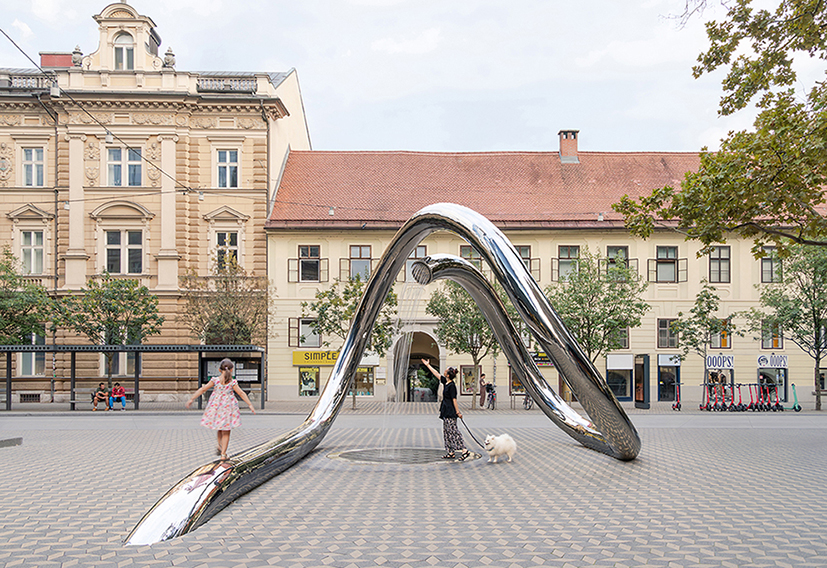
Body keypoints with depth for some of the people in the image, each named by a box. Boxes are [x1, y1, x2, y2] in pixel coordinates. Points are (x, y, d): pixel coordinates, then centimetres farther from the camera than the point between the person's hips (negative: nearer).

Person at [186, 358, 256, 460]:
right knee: (226, 432, 8)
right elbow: (242, 394, -9)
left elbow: (202, 389, -3)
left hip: (216, 406, 2)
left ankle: (219, 446, 24)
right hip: (228, 407, -2)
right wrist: (250, 405, -4)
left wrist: (191, 399, 6)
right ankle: (223, 453, 7)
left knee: (220, 430, 25)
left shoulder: (215, 380, -7)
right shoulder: (233, 382, -11)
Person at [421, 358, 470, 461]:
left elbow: (454, 400, -17)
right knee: (447, 432, 11)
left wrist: (458, 412, -15)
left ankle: (464, 450, -10)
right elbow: (436, 374, 18)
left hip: (450, 412, -10)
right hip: (446, 412, 10)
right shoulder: (446, 382, 8)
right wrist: (428, 365, 23)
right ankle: (451, 453, 15)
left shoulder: (452, 386, -17)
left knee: (453, 431, -11)